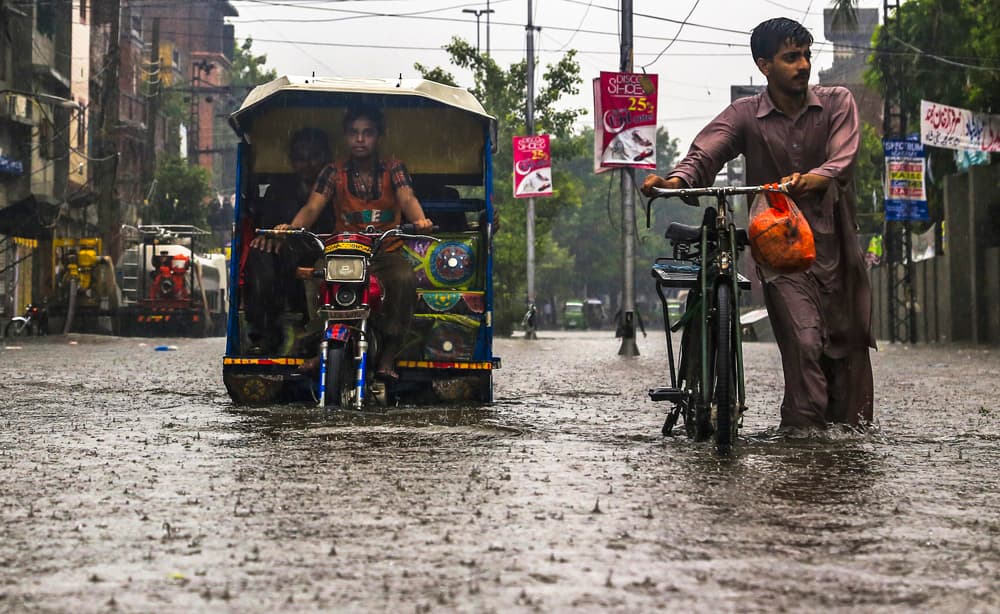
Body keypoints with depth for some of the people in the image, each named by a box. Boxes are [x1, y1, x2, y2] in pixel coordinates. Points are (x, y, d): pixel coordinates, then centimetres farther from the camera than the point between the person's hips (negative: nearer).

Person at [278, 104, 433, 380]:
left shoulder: (393, 168, 8)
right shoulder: (334, 172, 9)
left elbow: (407, 199, -11)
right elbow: (312, 207, -3)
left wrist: (419, 219, -35)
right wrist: (292, 227, -26)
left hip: (387, 252, -1)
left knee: (404, 280, -34)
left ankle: (388, 357, -29)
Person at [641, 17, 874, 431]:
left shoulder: (837, 103, 2)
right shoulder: (745, 116, 0)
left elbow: (842, 159, -16)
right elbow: (705, 153, -15)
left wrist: (812, 179, -40)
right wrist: (676, 180, -39)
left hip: (835, 245, 2)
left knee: (849, 344, 4)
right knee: (803, 341, -17)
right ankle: (805, 433, -14)